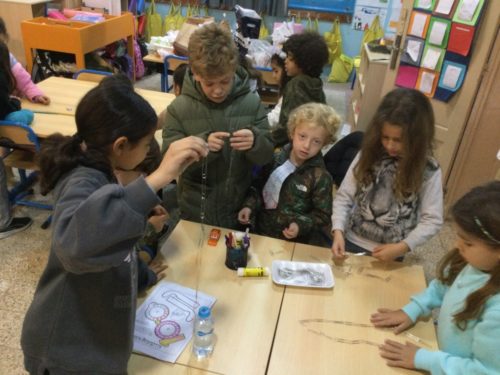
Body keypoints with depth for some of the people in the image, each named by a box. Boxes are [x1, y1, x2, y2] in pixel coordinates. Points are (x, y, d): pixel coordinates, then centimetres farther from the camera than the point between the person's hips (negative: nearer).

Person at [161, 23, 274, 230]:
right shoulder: (179, 108, -12)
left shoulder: (251, 103, -10)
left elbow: (266, 155, -7)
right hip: (195, 212, -1)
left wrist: (255, 141, -30)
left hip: (239, 210, 1)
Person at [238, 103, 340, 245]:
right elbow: (259, 186, 8)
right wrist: (250, 206, -6)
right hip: (262, 232, 1)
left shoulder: (320, 177, -17)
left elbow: (323, 215, -12)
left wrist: (301, 225, -26)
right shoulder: (276, 159, -5)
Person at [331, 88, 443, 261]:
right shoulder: (369, 155, -7)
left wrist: (402, 247, -20)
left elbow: (432, 220, -10)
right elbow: (344, 197, -6)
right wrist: (338, 231, -19)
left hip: (390, 254, -1)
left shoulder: (428, 171, -13)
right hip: (351, 242, 2)